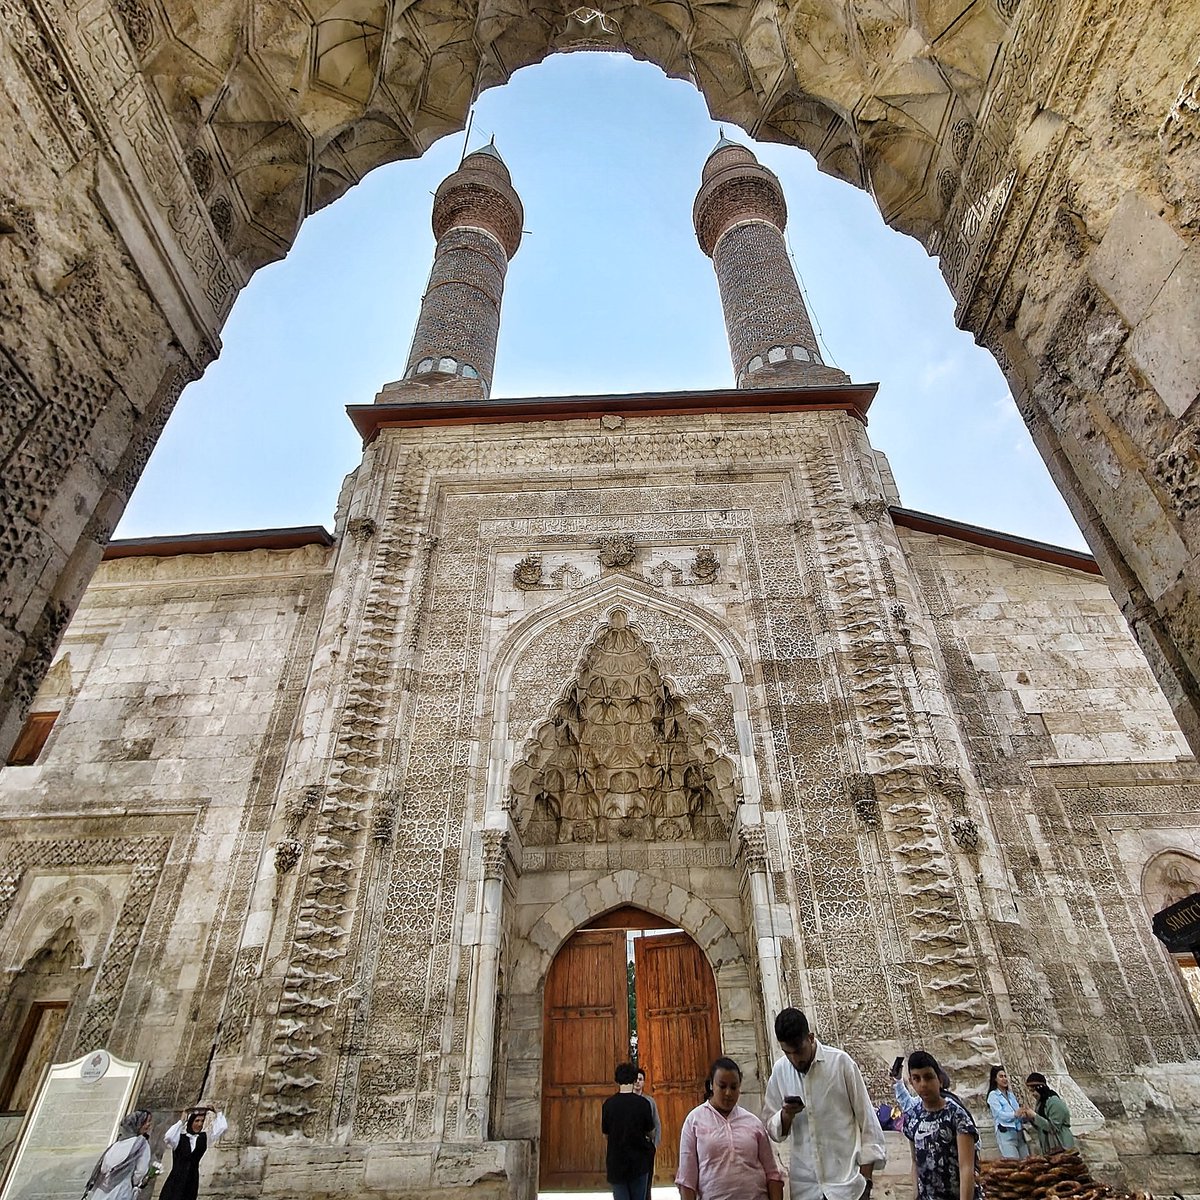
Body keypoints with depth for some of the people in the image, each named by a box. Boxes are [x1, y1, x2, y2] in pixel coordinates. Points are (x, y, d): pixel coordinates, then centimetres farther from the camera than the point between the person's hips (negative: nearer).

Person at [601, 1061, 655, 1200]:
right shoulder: (643, 1103, -11)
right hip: (638, 1161, 0)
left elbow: (606, 1134, 2)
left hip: (616, 1161, 0)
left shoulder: (608, 1104, -8)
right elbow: (651, 1132, -1)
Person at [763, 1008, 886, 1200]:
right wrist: (786, 1115, -13)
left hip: (846, 1182, -3)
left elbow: (867, 1120, -2)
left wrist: (866, 1179, -3)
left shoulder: (841, 1062, -9)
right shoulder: (779, 1071, 1)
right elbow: (771, 1128, 7)